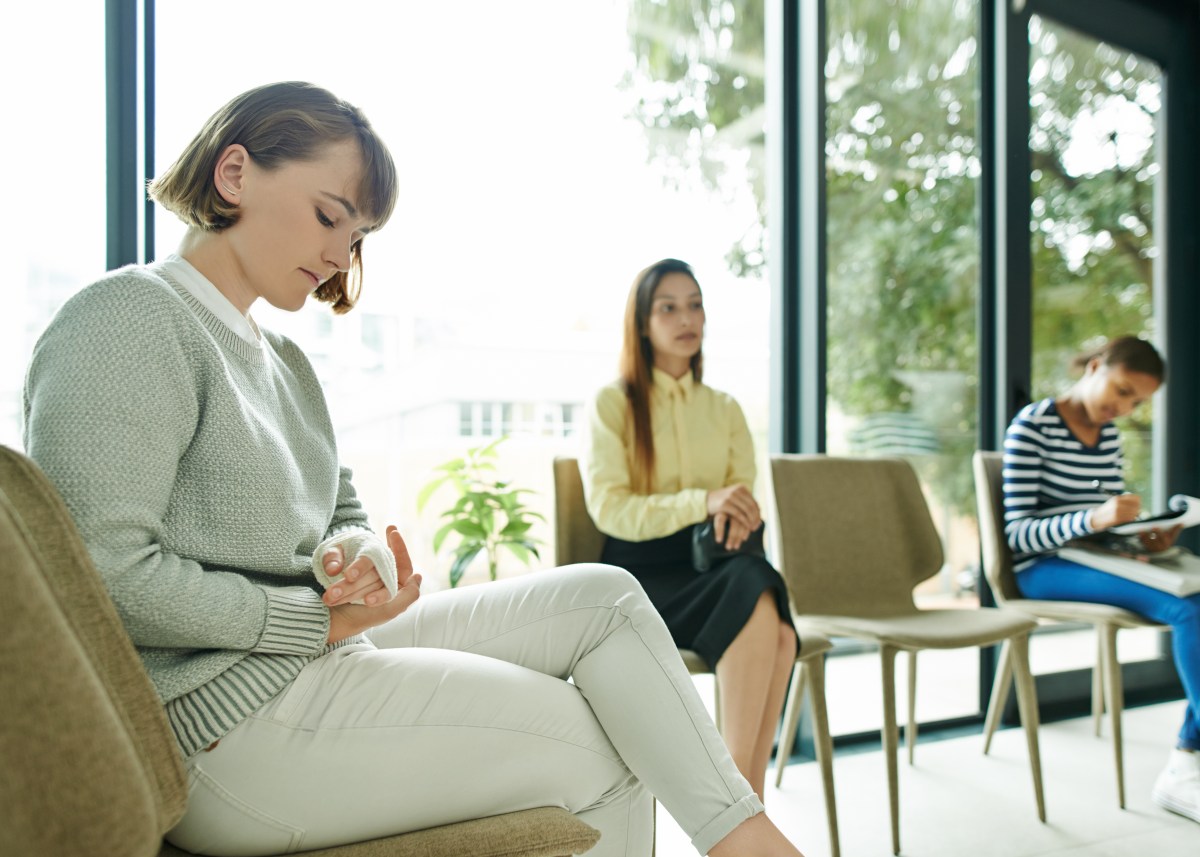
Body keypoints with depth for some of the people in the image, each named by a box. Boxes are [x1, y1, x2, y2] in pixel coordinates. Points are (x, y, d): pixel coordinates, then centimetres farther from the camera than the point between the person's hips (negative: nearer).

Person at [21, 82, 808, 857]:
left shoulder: (283, 362, 18)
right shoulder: (130, 319, -12)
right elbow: (108, 574, -21)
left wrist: (359, 560, -5)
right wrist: (320, 618, -16)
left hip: (311, 654, 9)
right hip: (224, 725, -9)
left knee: (603, 595, 0)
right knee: (602, 759, -8)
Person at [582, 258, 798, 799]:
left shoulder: (724, 410, 19)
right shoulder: (612, 403, 3)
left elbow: (743, 494, 10)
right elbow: (608, 510, -8)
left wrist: (735, 515, -16)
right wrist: (702, 502, -22)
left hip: (712, 564, 4)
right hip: (640, 575, -4)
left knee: (778, 631, -31)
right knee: (756, 605, -34)